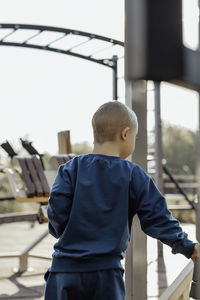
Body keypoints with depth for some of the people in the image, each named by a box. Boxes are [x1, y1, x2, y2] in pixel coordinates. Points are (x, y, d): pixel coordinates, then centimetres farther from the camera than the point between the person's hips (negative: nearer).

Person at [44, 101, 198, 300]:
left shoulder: (70, 169, 0)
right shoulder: (134, 176, -1)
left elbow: (56, 211, -8)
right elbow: (156, 218, -1)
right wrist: (186, 246, 11)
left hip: (64, 269, 1)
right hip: (107, 272, 0)